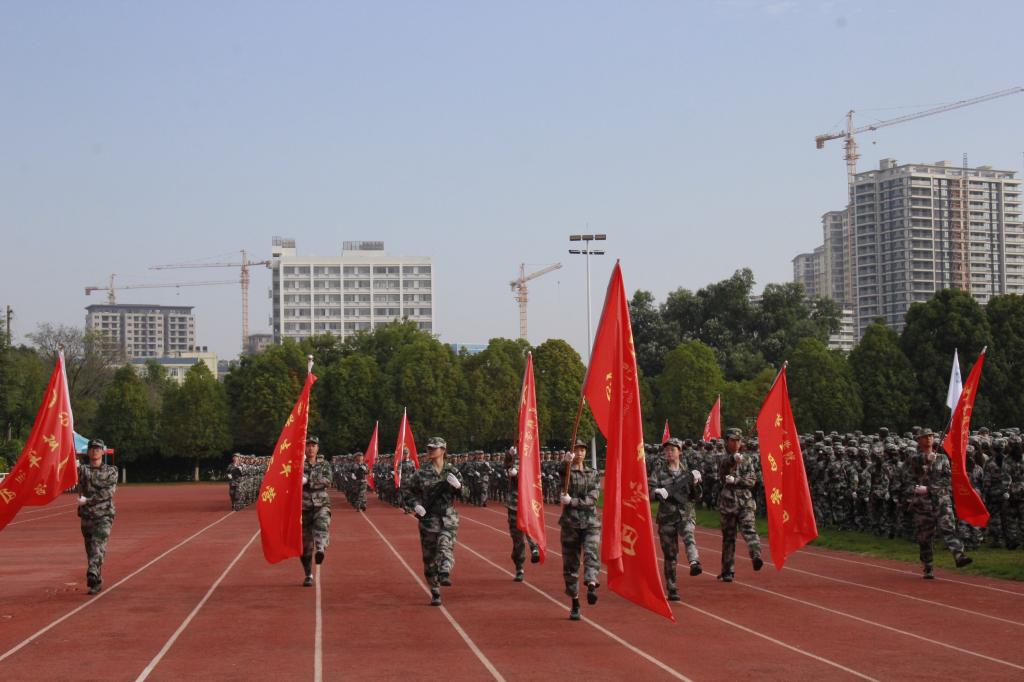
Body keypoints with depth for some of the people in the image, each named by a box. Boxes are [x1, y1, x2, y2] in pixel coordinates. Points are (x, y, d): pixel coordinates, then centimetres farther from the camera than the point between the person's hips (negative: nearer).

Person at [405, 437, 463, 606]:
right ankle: (435, 592, 15)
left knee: (445, 545, -28)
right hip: (428, 519, 1)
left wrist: (458, 486, -14)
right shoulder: (421, 473, 2)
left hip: (448, 519, -1)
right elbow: (407, 490, 12)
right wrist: (415, 505, -3)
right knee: (429, 556, 4)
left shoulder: (452, 472, 4)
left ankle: (444, 574, -44)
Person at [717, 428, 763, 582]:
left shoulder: (746, 461, 11)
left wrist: (735, 480, -15)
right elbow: (725, 465, -18)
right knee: (728, 537, -3)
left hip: (745, 502, 0)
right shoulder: (724, 460, 7)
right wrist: (733, 459, -42)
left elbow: (752, 481, 2)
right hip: (728, 503, 0)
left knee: (749, 529, -12)